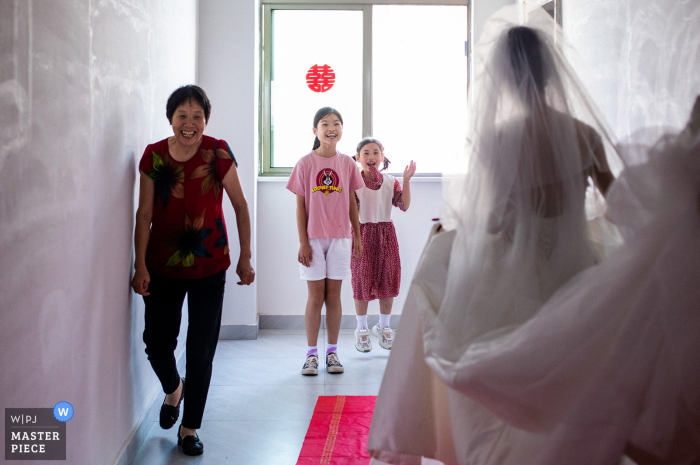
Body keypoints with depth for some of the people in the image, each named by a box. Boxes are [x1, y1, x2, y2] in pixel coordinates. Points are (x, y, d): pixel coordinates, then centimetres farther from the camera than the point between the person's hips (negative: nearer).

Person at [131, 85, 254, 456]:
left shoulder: (217, 153, -8)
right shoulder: (154, 155, -4)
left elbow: (240, 206, -1)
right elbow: (144, 213, -1)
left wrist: (245, 257, 0)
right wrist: (140, 265, -6)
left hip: (209, 267, -1)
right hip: (162, 267, 1)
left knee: (201, 351, 3)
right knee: (157, 343, 7)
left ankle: (190, 427, 21)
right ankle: (173, 390, 42)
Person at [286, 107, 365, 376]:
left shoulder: (347, 164, 5)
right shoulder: (305, 164, -1)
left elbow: (351, 203, 10)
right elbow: (301, 206, -1)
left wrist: (357, 237, 10)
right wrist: (303, 242, -6)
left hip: (340, 237, 2)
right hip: (313, 238, -2)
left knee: (333, 295, 6)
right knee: (315, 295, 1)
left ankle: (332, 352, 16)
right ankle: (311, 354, 11)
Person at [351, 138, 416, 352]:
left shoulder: (390, 182, 4)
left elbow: (404, 205, -5)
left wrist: (406, 180, -12)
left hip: (386, 232, 3)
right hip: (362, 232, -3)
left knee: (388, 280, 6)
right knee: (362, 281, 3)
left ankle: (383, 326, 24)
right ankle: (362, 329, 18)